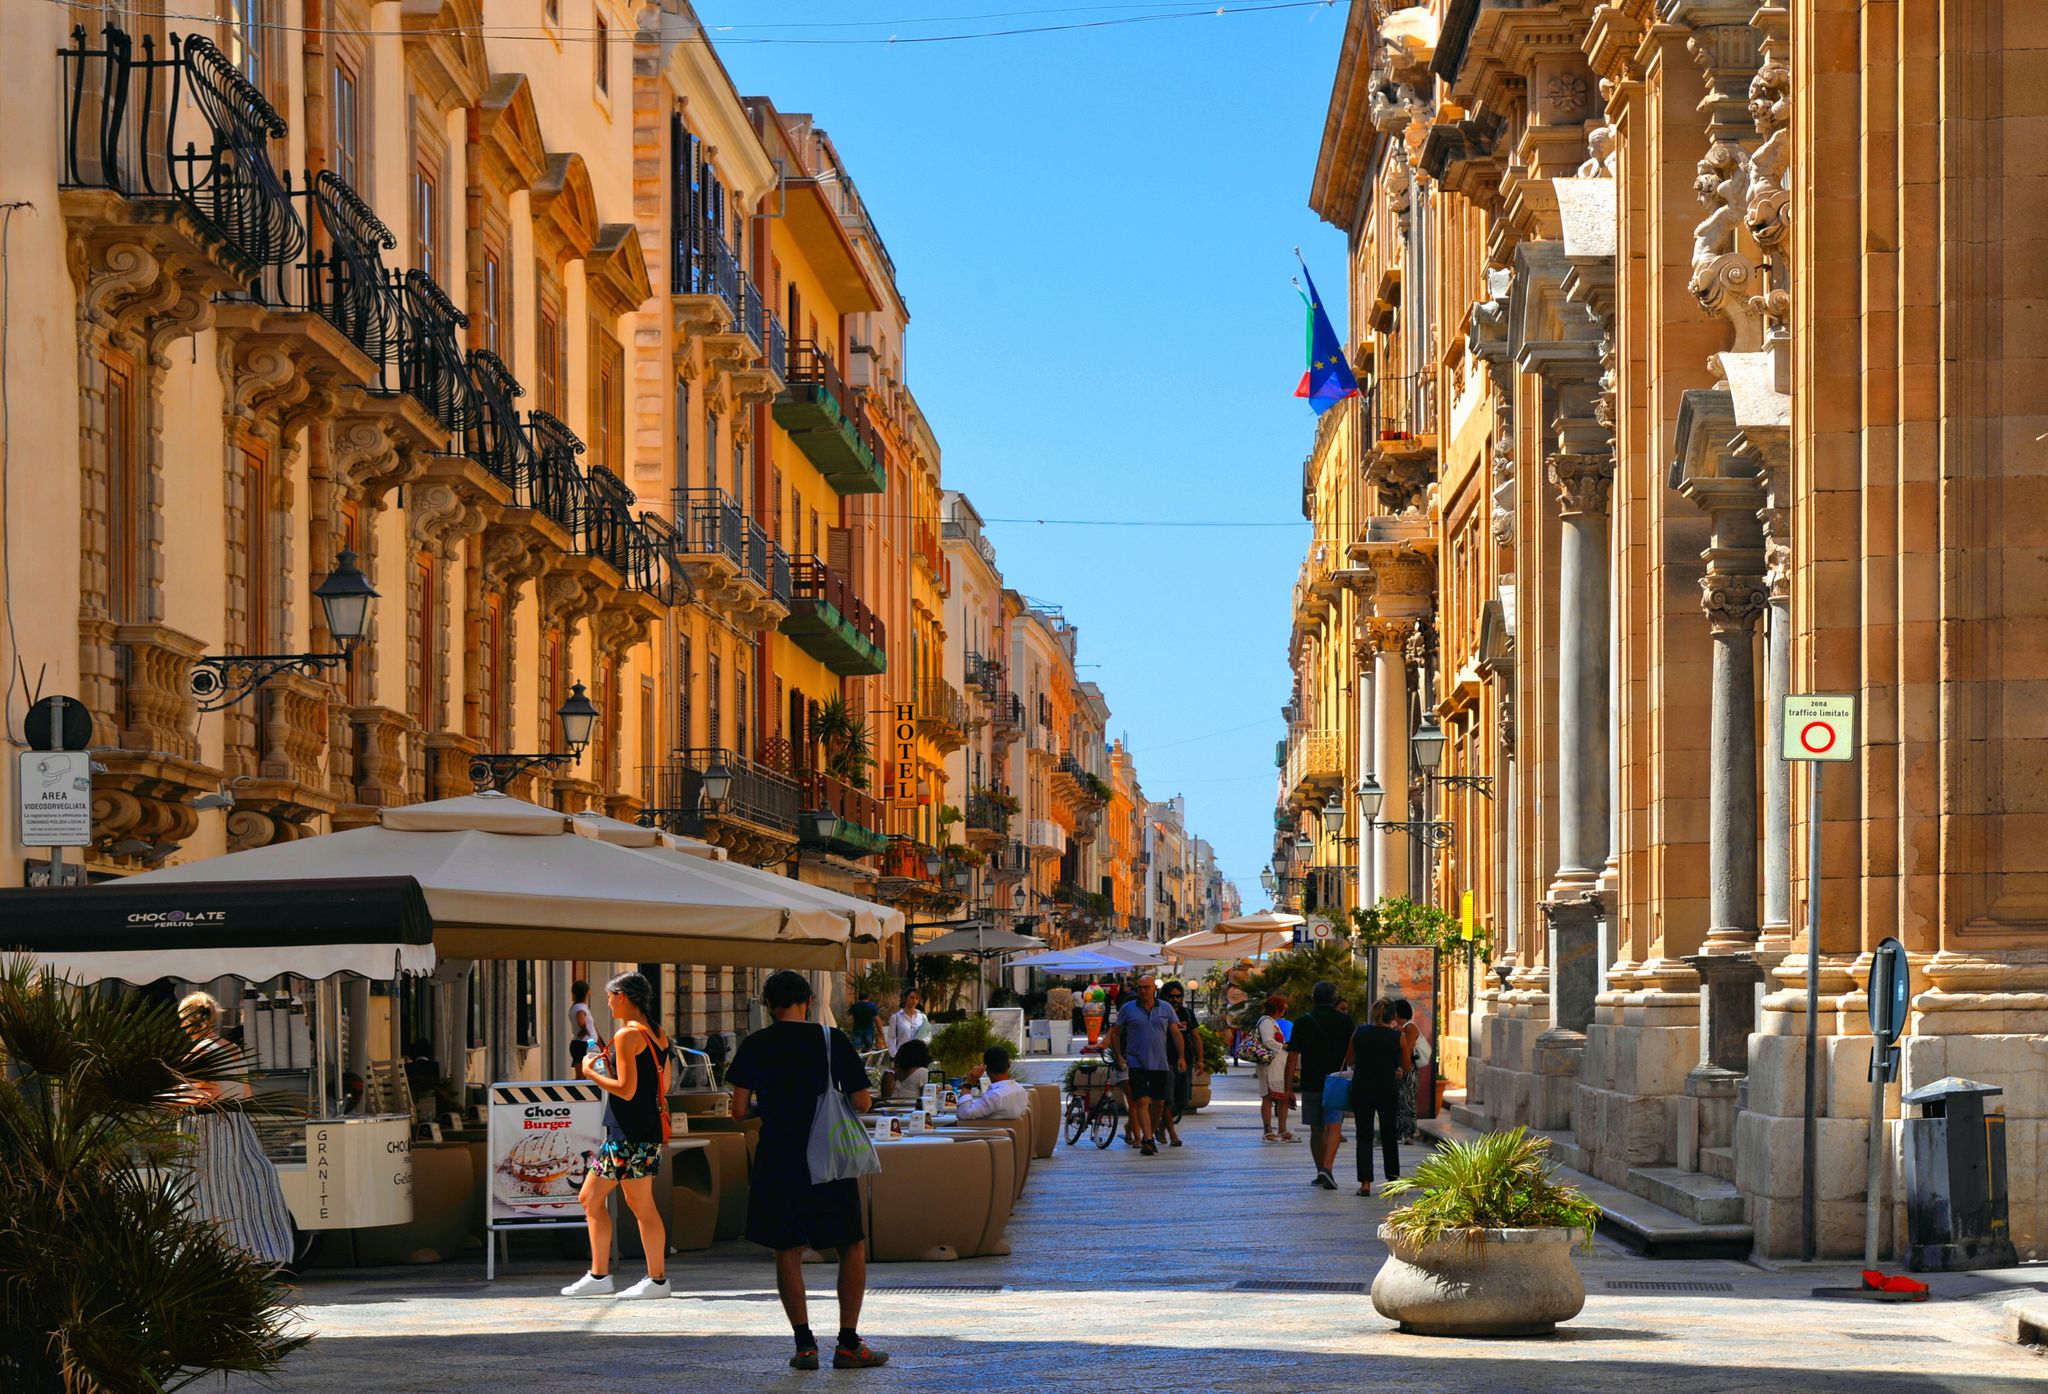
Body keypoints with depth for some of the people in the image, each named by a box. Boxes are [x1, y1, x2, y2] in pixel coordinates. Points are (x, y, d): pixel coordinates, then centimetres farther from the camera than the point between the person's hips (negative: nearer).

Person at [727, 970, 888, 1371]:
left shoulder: (755, 1046, -1)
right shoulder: (834, 1041, -2)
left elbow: (739, 1111, -3)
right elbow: (862, 1103, -2)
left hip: (777, 1162, 1)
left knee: (787, 1251, 9)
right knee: (853, 1247, 10)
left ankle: (805, 1344, 2)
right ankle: (848, 1343, 4)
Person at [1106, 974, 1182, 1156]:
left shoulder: (1165, 1009, 7)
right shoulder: (1127, 1009, 2)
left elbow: (1176, 1033, 9)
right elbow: (1116, 1033, 9)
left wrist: (1180, 1057, 1)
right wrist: (1119, 1056, 1)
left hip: (1160, 1064, 3)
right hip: (1136, 1064, -3)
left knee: (1159, 1102, 8)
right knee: (1141, 1102, -13)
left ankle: (1150, 1135, 26)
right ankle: (1147, 1140, -17)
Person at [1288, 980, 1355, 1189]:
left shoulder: (1303, 1023, 1)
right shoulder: (1346, 1021, 2)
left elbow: (1292, 1057, 0)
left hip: (1310, 1084, 1)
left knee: (1316, 1131, 12)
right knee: (1333, 1128, -4)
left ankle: (1320, 1172, 18)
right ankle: (1326, 1169, -22)